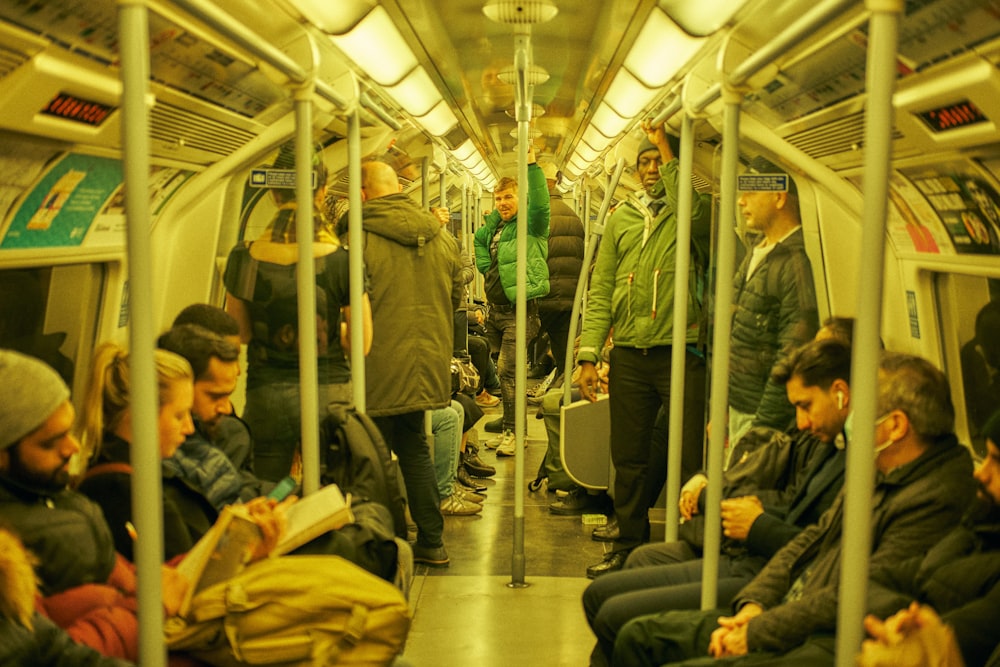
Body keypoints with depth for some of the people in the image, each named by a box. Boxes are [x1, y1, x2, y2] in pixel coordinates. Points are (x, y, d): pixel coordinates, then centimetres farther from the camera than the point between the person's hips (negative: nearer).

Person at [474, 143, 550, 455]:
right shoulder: (496, 227, 16)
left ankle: (513, 432, -8)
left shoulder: (531, 225, -5)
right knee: (504, 370, 15)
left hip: (520, 310, -8)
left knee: (507, 370, -15)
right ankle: (509, 423, 27)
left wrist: (532, 165, -31)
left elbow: (540, 203, -24)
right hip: (496, 310, 8)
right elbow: (479, 240, 33)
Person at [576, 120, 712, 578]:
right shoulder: (621, 218, 17)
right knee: (628, 458, 10)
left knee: (691, 455, -2)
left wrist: (668, 151, -12)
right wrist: (588, 355, 3)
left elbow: (695, 217, -22)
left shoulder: (697, 209, 5)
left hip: (681, 352, -4)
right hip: (629, 355, 4)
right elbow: (601, 290, 12)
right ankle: (628, 546, 23)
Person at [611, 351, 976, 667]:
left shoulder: (937, 497, -22)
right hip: (784, 613, 10)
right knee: (638, 634, 7)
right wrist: (754, 603, 0)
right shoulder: (876, 470, 10)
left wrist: (757, 633, -16)